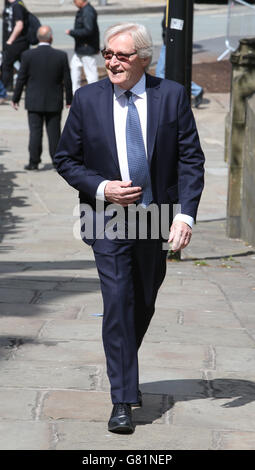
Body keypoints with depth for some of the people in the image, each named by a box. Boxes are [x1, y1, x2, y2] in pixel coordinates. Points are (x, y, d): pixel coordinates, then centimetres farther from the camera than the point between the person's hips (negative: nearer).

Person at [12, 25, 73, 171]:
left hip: (34, 102, -1)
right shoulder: (61, 56, -7)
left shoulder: (28, 55, -9)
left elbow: (21, 79, -4)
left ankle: (34, 161, 2)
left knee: (35, 131, 4)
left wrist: (16, 99, 7)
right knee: (54, 132, 8)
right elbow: (67, 80, -2)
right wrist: (69, 100, 9)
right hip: (54, 102, 1)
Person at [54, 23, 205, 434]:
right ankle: (123, 400, -7)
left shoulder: (172, 95, -4)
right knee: (118, 303, -12)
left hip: (157, 218, 2)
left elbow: (191, 158, -4)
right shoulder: (87, 99, -4)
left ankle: (126, 371, 42)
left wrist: (186, 214, -15)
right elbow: (65, 159, 3)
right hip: (109, 220, -2)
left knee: (144, 304, 16)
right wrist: (101, 188, -14)